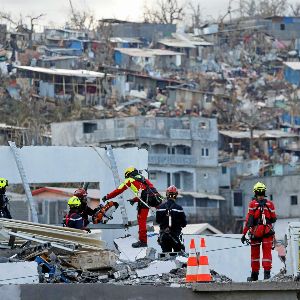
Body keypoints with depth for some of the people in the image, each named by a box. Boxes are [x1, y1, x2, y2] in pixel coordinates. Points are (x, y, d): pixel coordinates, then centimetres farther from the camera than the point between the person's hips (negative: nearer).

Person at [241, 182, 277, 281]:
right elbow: (274, 219, 7)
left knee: (255, 254, 10)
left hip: (256, 231, -1)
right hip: (268, 231, 1)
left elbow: (249, 220, -9)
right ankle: (267, 272, -9)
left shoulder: (253, 204, -6)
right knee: (267, 253, 2)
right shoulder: (270, 204, 0)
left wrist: (244, 234, -6)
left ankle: (254, 274, 17)